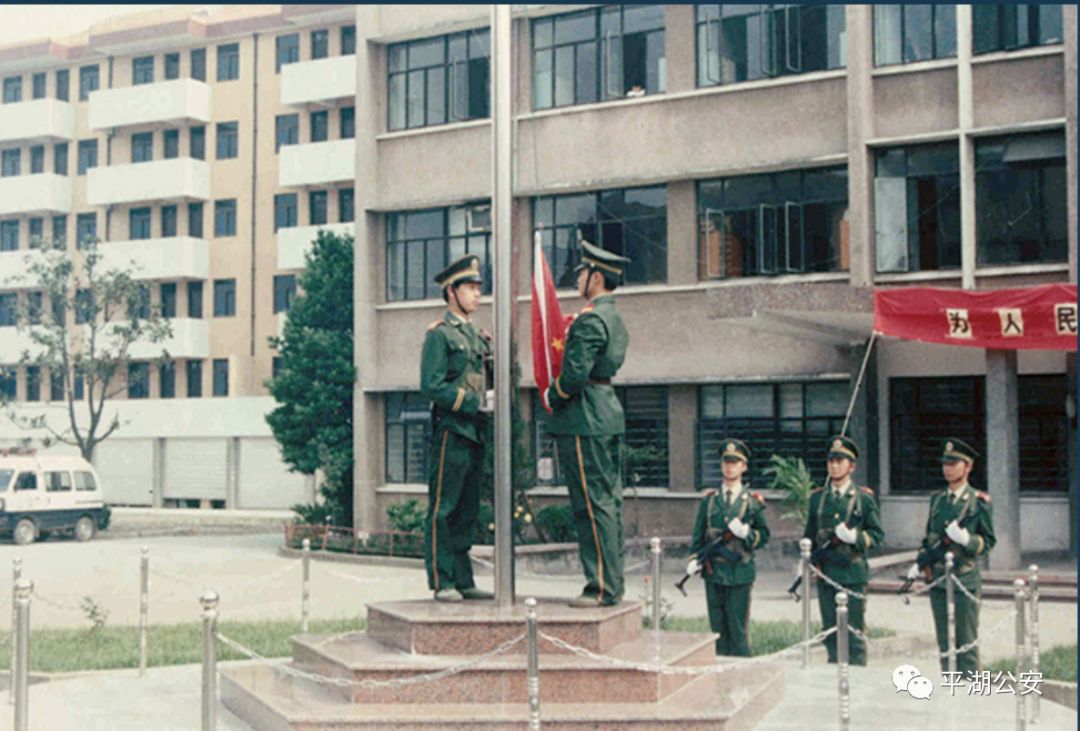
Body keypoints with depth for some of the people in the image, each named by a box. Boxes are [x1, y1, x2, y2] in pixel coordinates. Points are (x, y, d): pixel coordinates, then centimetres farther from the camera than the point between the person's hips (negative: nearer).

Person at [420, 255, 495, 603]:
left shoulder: (476, 336, 19)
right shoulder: (439, 334, -6)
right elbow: (432, 387, -14)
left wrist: (492, 399, 3)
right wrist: (477, 402, -17)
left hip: (475, 433, 8)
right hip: (451, 432, -8)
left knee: (467, 511, 10)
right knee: (443, 509, -4)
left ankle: (464, 581, 15)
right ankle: (442, 582, 0)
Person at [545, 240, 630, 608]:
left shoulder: (590, 320, -15)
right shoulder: (616, 320, 16)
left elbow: (576, 373, -21)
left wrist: (553, 396, -4)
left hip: (585, 421, -10)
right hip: (609, 414, 10)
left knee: (593, 504, -7)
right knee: (609, 501, 11)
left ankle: (603, 588, -5)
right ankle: (612, 583, 16)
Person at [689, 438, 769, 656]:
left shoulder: (752, 502, 2)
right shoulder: (709, 500, 9)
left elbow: (764, 535, 5)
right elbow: (698, 534, 11)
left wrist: (746, 533, -14)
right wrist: (695, 558, -2)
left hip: (740, 573, -3)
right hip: (713, 572, 3)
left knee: (738, 628, -1)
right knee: (718, 628, 7)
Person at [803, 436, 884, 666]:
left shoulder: (863, 498, 1)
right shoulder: (818, 498, 11)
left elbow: (877, 535, 0)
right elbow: (809, 535, 17)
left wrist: (854, 537, -16)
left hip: (853, 574, -3)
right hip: (825, 574, 3)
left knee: (854, 634, -2)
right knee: (830, 634, 9)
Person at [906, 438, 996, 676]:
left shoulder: (979, 502, -3)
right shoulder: (937, 499, 12)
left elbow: (989, 542, -1)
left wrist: (966, 539, -20)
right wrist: (919, 563, 5)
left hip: (965, 580, -5)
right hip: (937, 579, 5)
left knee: (966, 643, 0)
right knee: (944, 643, 10)